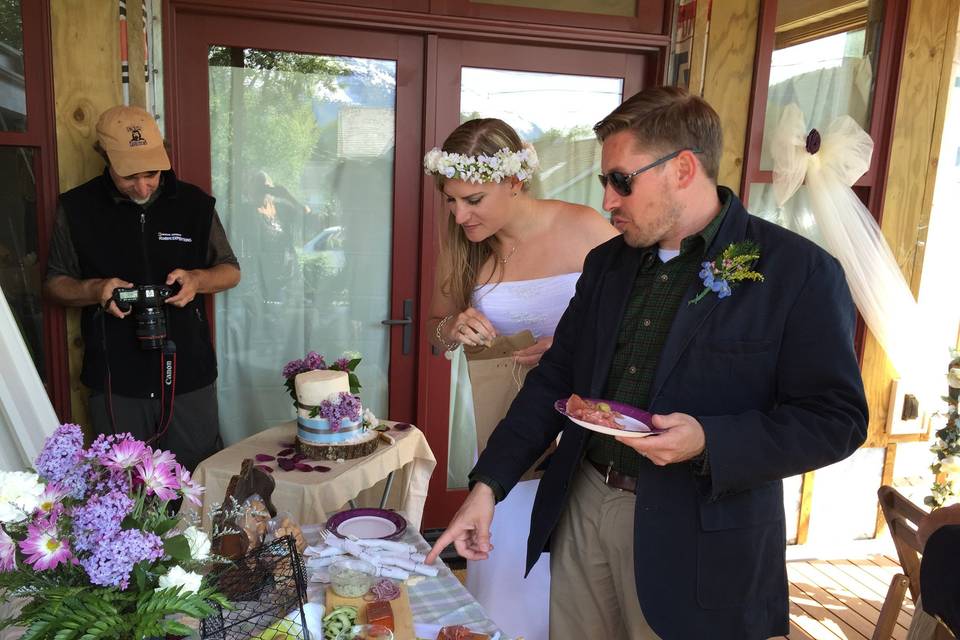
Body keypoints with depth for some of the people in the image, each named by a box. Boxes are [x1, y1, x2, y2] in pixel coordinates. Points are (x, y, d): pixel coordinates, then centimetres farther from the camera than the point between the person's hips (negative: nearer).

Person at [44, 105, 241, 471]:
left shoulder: (193, 204, 1)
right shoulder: (77, 209, 0)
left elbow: (230, 270, 9)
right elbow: (54, 283, 8)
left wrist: (197, 279, -13)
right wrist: (94, 290, -15)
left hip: (188, 374, 0)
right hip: (115, 380, 0)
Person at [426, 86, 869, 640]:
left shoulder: (799, 273, -11)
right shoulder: (606, 263, 6)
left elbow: (837, 419, -10)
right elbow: (555, 379, 8)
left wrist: (709, 442, -25)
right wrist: (488, 484, 2)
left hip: (696, 543, -5)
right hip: (582, 508, 5)